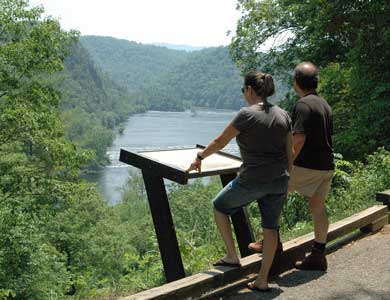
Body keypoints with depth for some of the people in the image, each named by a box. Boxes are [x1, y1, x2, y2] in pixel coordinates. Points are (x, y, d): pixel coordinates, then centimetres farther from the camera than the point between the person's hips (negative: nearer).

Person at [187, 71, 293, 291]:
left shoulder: (247, 114, -12)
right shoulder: (283, 115, 6)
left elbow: (220, 143, -5)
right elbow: (290, 153, 10)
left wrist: (200, 157, 10)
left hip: (252, 180, -6)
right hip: (278, 181, 6)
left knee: (220, 207, 18)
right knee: (270, 228, 13)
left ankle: (233, 257, 18)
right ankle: (263, 280, 19)